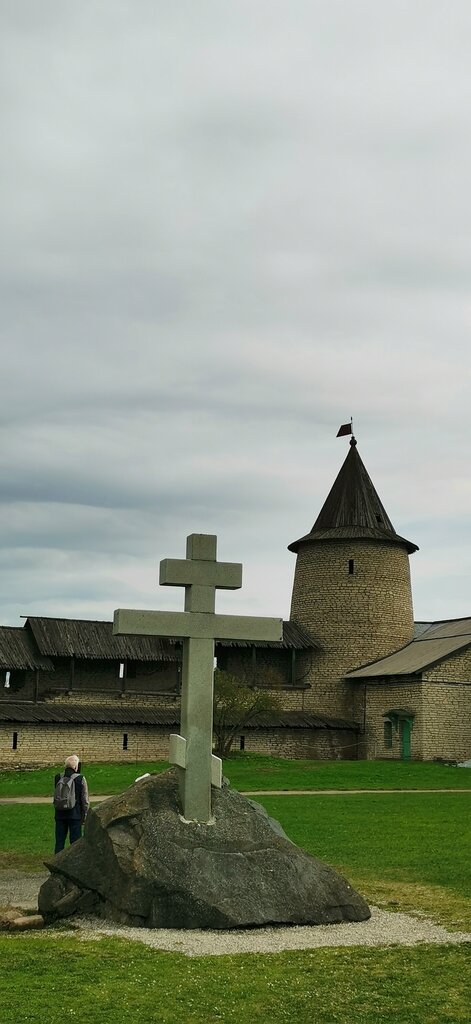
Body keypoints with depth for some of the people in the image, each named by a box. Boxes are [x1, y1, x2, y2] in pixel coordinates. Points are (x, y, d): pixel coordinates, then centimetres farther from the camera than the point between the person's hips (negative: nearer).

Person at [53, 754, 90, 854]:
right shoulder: (80, 779, -8)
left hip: (60, 815, 3)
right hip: (75, 815, -3)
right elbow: (85, 800, -4)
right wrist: (85, 815, 3)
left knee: (59, 841, 11)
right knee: (75, 842, 3)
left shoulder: (57, 777, 1)